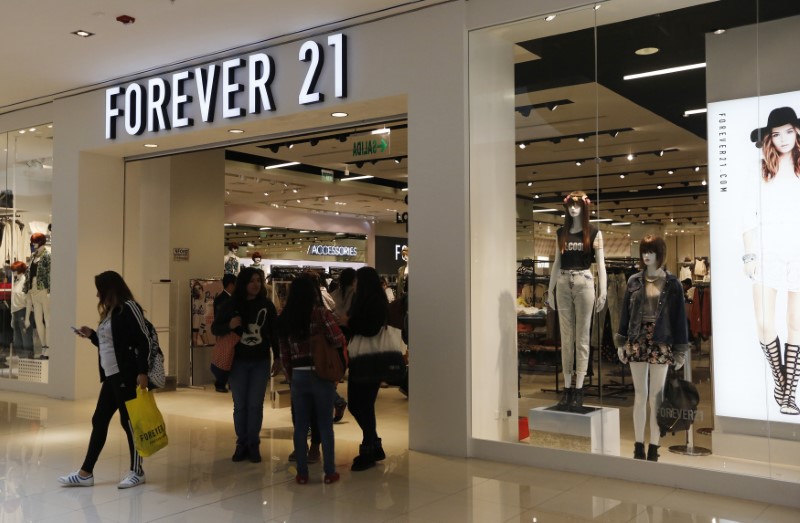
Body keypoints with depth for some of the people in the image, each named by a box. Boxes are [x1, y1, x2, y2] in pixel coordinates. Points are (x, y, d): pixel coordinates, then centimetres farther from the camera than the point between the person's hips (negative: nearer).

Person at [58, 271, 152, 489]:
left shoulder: (129, 307, -11)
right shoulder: (110, 312, 17)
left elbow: (143, 341, -17)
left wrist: (142, 372, -22)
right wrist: (91, 335, 12)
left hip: (127, 376, -10)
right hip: (111, 376, 10)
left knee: (129, 422, -1)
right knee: (99, 421, 11)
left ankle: (137, 471, 11)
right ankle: (85, 473, 17)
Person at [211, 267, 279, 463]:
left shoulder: (267, 305, -1)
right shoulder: (231, 305, -3)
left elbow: (274, 332, 5)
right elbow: (215, 329, 2)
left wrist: (277, 357, 5)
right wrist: (229, 325, -19)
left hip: (260, 362, 0)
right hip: (238, 362, 0)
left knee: (255, 404, 3)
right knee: (240, 405, 6)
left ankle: (254, 445, 12)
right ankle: (241, 444, 17)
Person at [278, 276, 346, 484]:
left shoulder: (285, 318, 6)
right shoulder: (321, 312, -8)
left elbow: (284, 354, 8)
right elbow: (338, 341, -11)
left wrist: (290, 378, 16)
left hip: (298, 376, 3)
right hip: (321, 375, -3)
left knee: (300, 426, 10)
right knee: (325, 424, 7)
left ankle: (302, 473, 15)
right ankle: (329, 472, 13)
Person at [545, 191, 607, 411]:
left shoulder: (594, 233, 2)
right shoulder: (561, 233, 11)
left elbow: (600, 264, 0)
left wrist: (602, 292, -7)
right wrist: (550, 289, 10)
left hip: (584, 283, -3)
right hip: (563, 284, 3)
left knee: (582, 338, -1)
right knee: (566, 338, 4)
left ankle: (579, 389, 2)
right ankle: (567, 388, 9)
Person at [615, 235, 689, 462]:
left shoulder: (671, 283, 0)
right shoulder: (634, 281, 6)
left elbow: (679, 316, 0)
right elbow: (625, 313, 8)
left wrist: (680, 349, -2)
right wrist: (621, 342, 4)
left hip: (661, 344, -2)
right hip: (637, 341, 2)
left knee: (656, 396, 3)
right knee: (640, 395, 7)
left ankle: (653, 447, 11)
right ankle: (639, 445, 12)